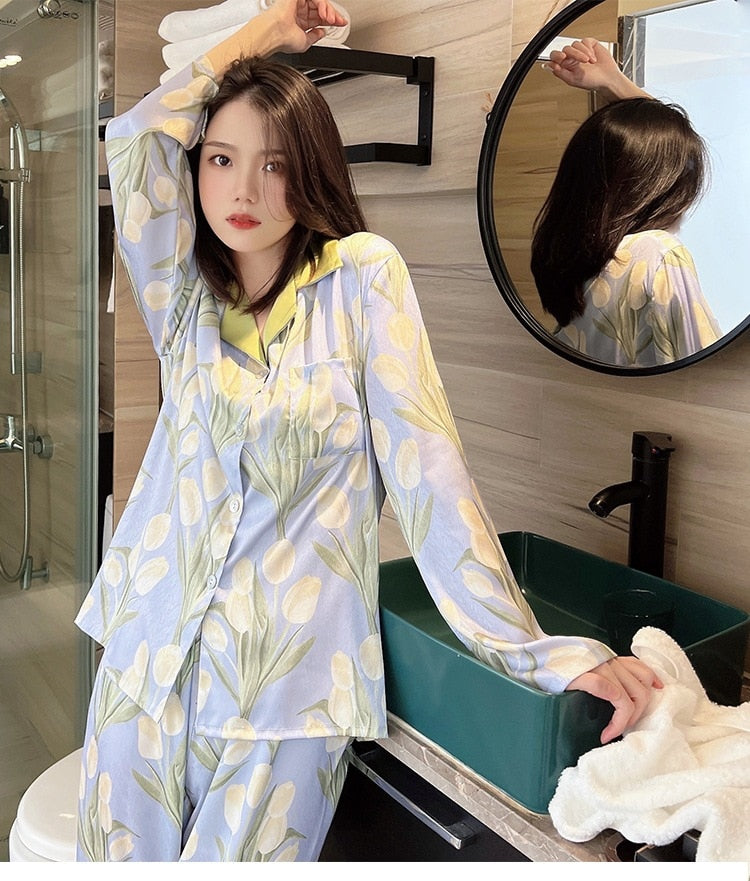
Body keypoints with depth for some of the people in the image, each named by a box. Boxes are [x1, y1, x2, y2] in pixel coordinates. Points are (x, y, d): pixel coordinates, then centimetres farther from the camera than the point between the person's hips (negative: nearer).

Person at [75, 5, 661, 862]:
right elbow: (135, 138, -6)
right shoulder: (184, 290, 6)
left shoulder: (361, 276, -5)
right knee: (115, 856, 14)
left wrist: (531, 646, -20)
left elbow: (422, 461, -13)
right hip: (150, 653, 4)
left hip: (289, 680, -3)